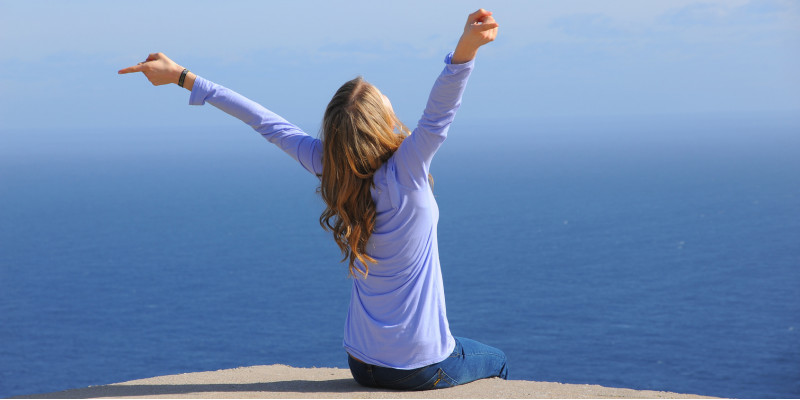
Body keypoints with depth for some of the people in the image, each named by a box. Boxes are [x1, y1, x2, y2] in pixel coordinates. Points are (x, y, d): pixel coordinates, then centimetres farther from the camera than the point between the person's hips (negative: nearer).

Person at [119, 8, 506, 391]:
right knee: (495, 360, 27)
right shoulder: (406, 172, -24)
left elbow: (264, 121, -5)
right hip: (422, 368, -5)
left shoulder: (328, 166, -10)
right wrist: (467, 46, -57)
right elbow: (440, 110, -39)